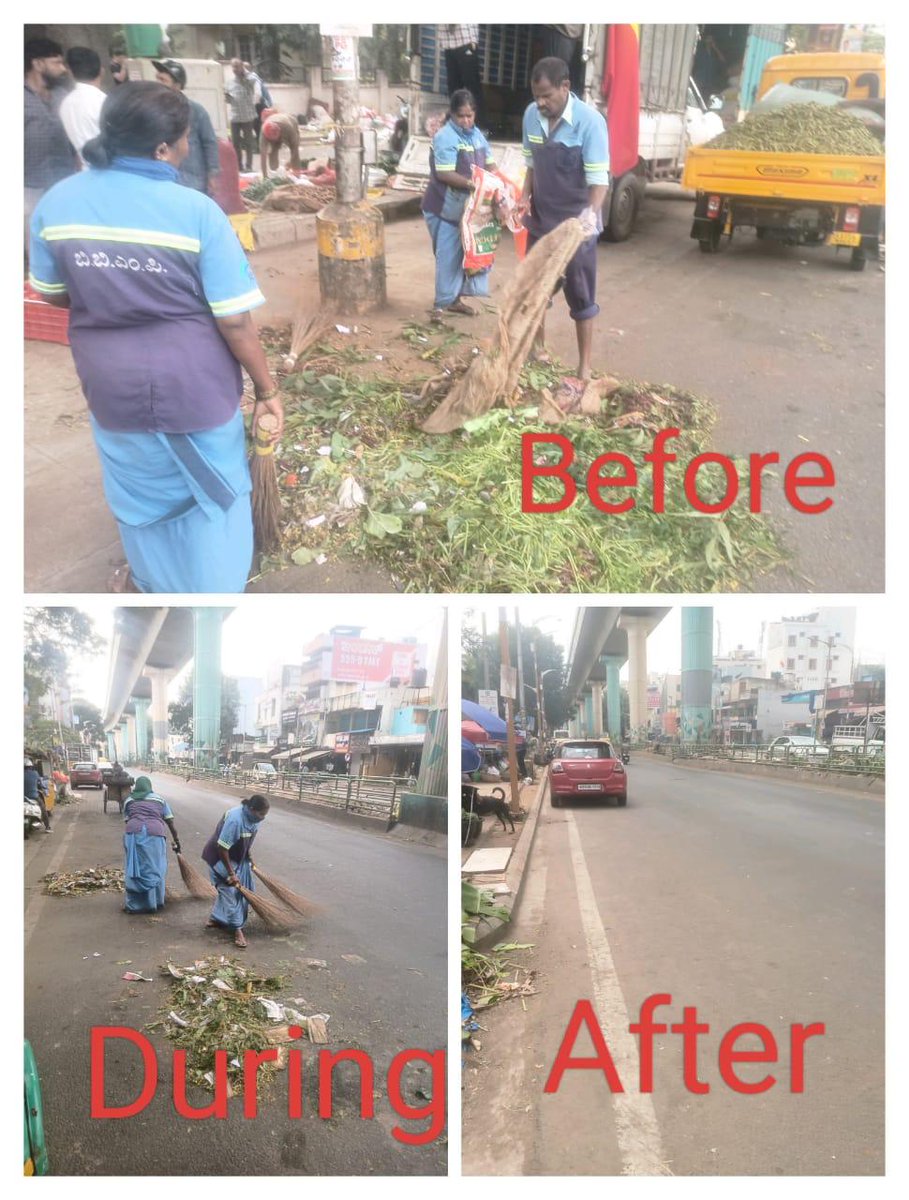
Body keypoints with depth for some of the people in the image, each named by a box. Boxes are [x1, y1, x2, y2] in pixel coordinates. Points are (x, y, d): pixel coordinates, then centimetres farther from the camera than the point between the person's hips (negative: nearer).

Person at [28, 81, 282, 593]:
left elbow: (53, 292, 8)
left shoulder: (57, 201, -6)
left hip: (112, 385, 4)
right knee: (213, 494, 17)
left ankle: (157, 587, 46)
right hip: (194, 384, -4)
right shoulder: (196, 210, -19)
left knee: (142, 498, 24)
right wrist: (268, 389, -5)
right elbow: (234, 321, -17)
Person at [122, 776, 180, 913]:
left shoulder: (129, 800, 23)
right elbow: (170, 822, 19)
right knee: (154, 868, 9)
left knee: (135, 868, 6)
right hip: (154, 833, 0)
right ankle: (154, 902, 15)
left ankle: (134, 905, 8)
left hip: (134, 832, 0)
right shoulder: (159, 799, 21)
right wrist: (176, 841, 24)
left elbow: (127, 820, 17)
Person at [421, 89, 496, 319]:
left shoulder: (476, 134, 8)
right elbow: (444, 174, -24)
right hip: (446, 208, -8)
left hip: (469, 207, 8)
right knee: (448, 255, -6)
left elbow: (489, 163, 12)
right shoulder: (445, 137, -16)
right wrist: (472, 184, -31)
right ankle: (441, 305, 1)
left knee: (464, 253, 13)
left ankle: (454, 299, 25)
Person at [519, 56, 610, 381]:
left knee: (581, 296, 2)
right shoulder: (531, 116, -2)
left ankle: (584, 366, 10)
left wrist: (591, 213, -37)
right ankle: (538, 346, 34)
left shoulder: (589, 121, -19)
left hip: (575, 225, -5)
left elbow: (599, 179, -21)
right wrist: (525, 197, -3)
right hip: (540, 220, 5)